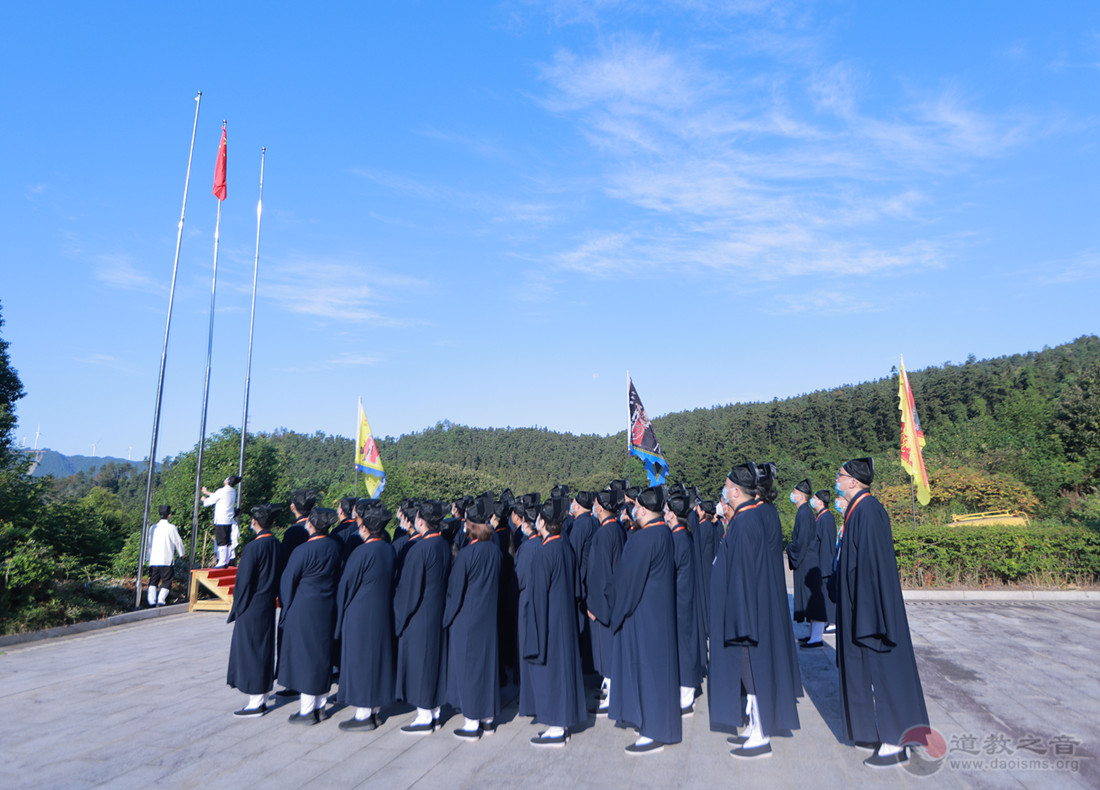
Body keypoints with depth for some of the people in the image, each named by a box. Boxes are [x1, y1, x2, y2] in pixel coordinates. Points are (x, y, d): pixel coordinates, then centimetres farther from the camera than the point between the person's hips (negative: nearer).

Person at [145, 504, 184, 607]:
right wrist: (181, 553, 16)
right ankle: (160, 601, -13)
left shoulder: (153, 527, 11)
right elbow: (178, 542, -1)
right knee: (166, 582, 0)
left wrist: (148, 558, 24)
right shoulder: (171, 527, -6)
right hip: (167, 560, -5)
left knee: (153, 583, 9)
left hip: (153, 560, 5)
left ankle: (151, 602, -1)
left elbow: (149, 544, 16)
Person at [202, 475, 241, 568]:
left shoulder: (222, 491, -15)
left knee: (221, 542, -5)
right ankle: (226, 561, 16)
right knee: (226, 542, 12)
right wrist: (207, 492, 33)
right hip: (229, 521, 8)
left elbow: (211, 500, -1)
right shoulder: (233, 491, 9)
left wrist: (204, 499, 20)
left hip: (221, 520, -8)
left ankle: (222, 562, -4)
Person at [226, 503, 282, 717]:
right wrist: (272, 596, 18)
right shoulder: (276, 544, 3)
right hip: (268, 606, 7)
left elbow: (244, 581, -15)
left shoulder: (253, 547, -19)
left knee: (250, 650, 2)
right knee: (264, 649, 15)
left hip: (252, 608, -7)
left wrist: (237, 610, -4)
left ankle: (255, 704, 9)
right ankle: (261, 698, 25)